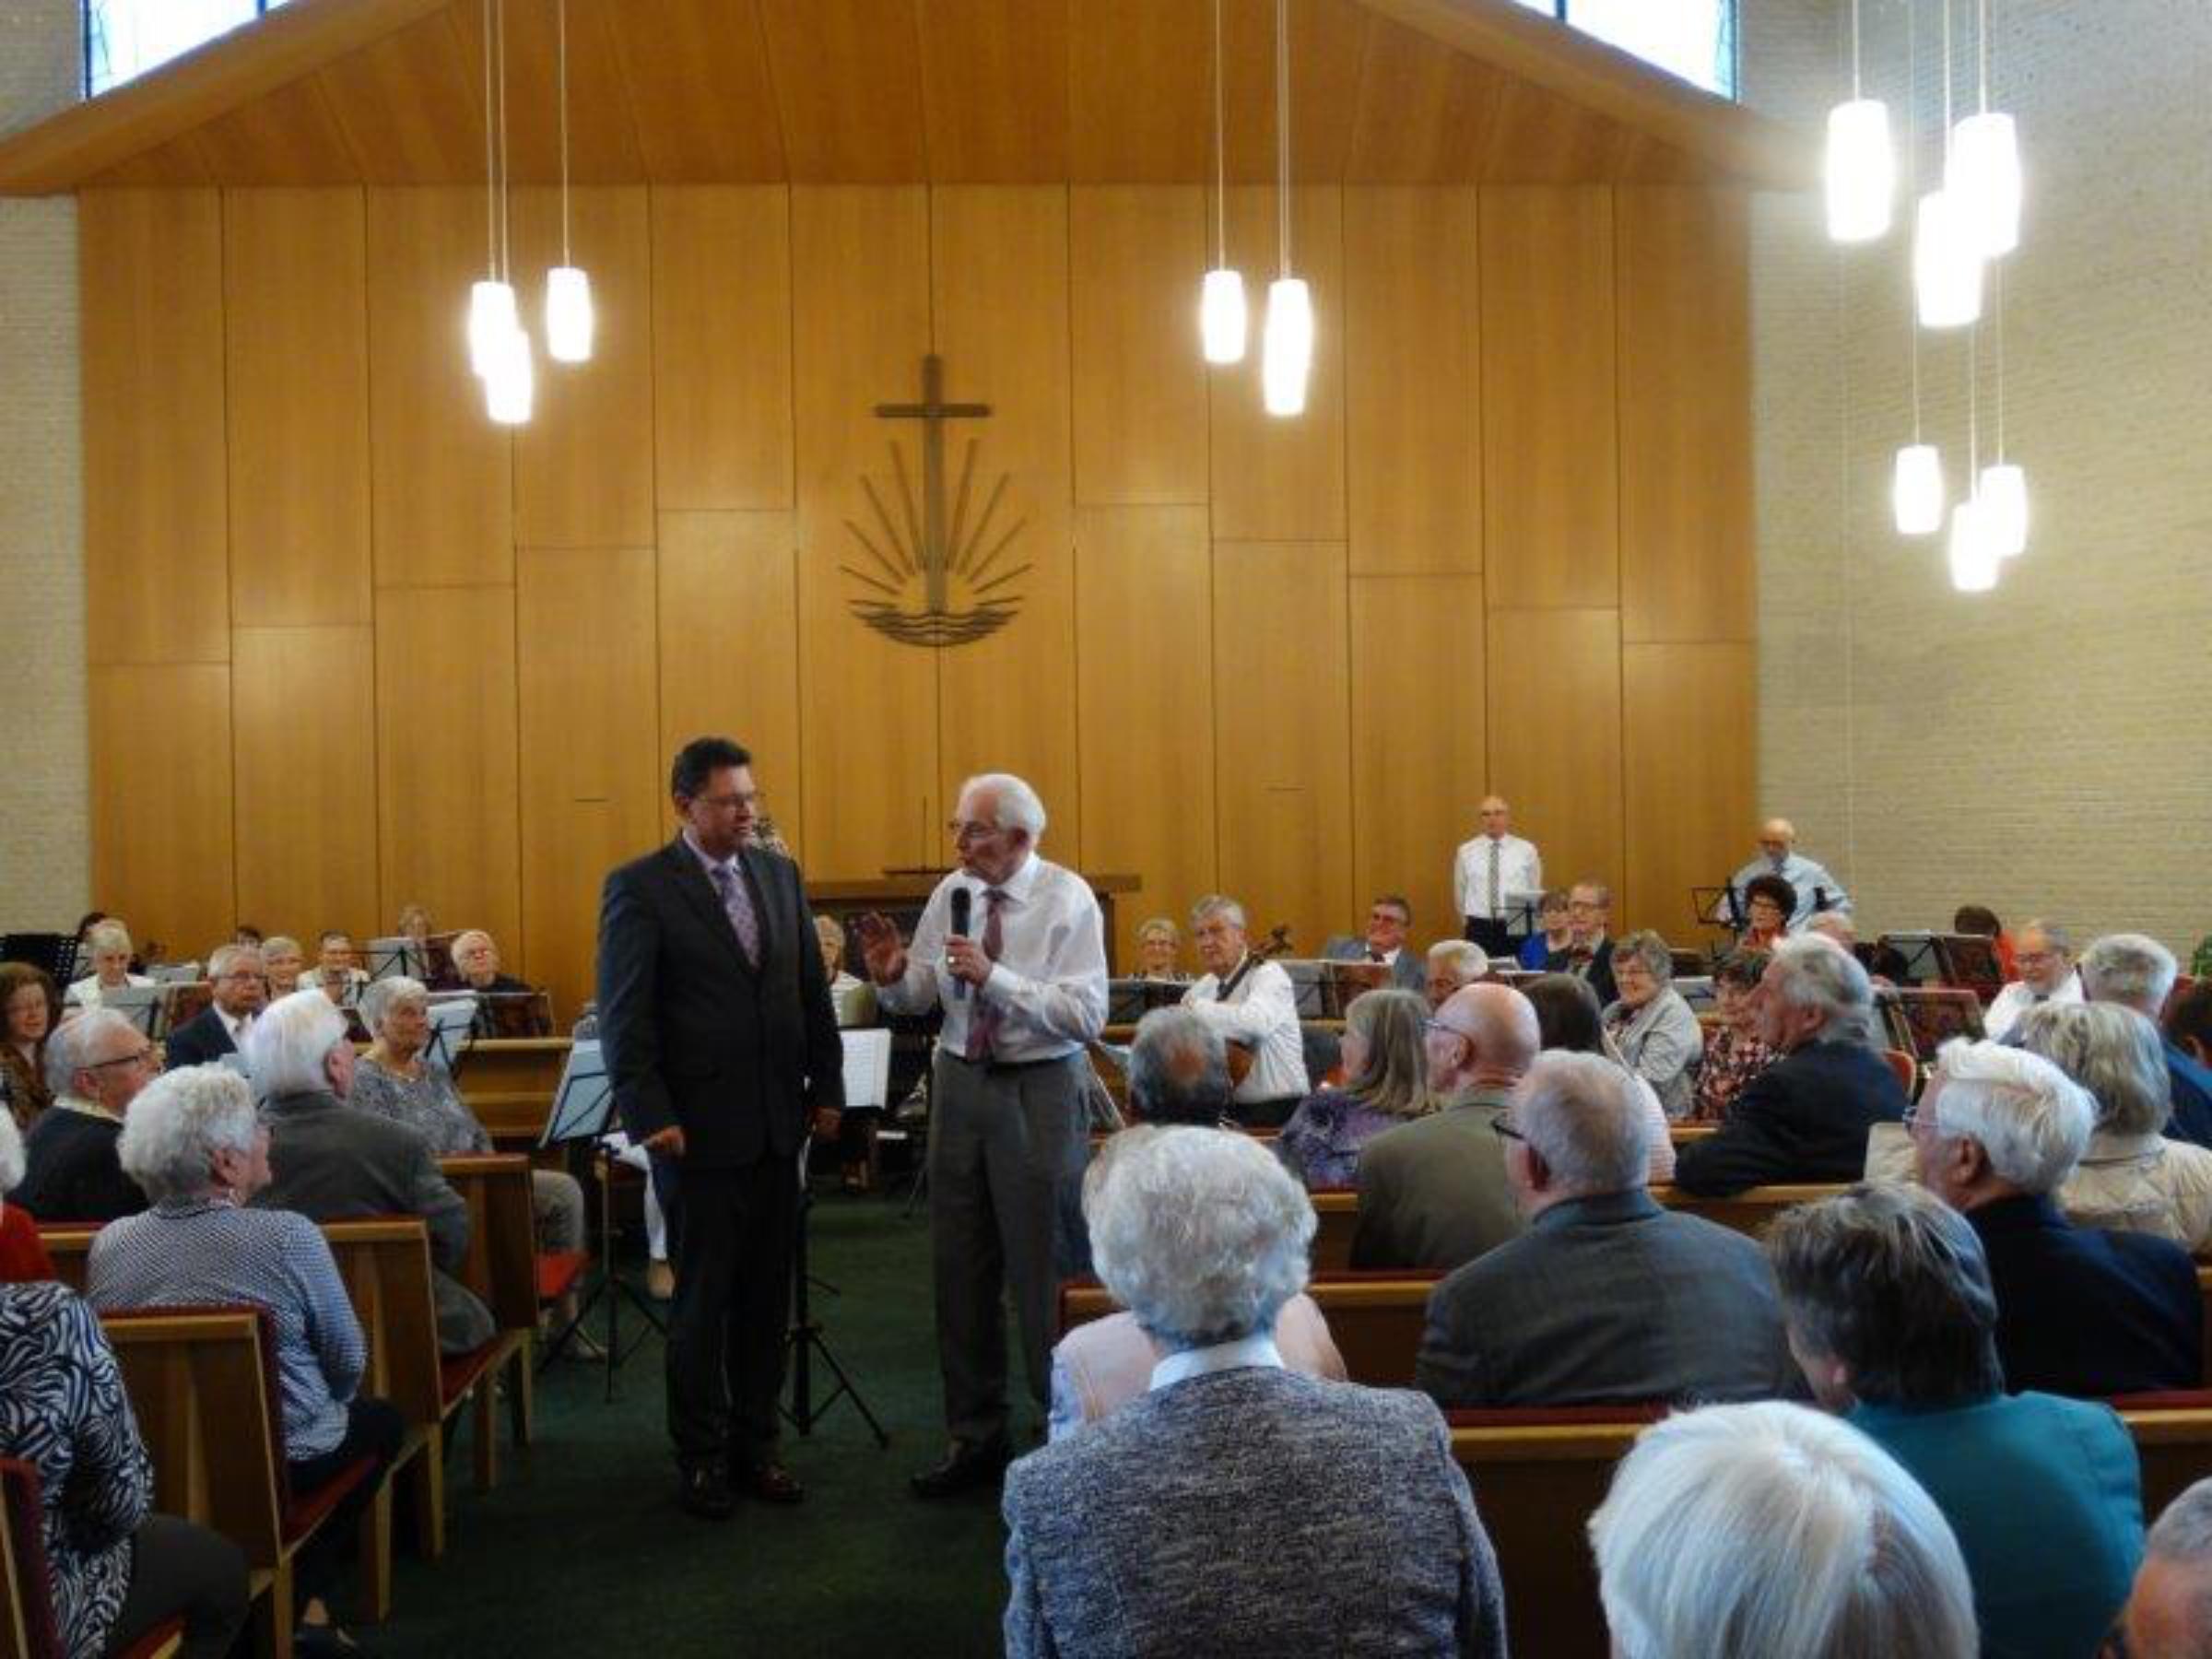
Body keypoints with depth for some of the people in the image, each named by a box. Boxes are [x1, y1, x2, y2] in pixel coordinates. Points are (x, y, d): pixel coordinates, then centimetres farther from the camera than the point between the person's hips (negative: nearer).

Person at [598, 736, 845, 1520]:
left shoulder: (779, 874, 9)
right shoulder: (639, 887, -7)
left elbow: (812, 989, 12)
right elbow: (624, 1014, -9)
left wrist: (827, 1087, 8)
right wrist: (650, 1116, -14)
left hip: (777, 1122, 5)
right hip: (699, 1126, -5)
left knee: (767, 1293, 11)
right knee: (703, 1299, 6)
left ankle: (755, 1442, 24)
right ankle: (702, 1456, 19)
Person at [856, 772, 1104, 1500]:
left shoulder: (1067, 899, -10)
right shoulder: (952, 892, 3)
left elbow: (1086, 1015, -20)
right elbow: (921, 996, 9)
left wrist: (994, 977, -26)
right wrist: (892, 975, -13)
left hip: (1040, 1091, -5)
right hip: (960, 1082, 5)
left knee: (1044, 1270, 1)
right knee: (961, 1268, 12)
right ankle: (975, 1437, 27)